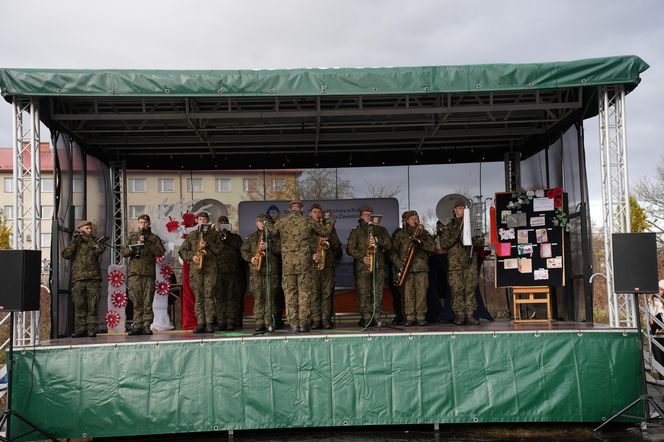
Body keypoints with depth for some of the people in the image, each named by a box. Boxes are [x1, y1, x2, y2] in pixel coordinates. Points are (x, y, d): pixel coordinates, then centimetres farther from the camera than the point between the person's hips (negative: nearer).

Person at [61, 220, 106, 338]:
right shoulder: (74, 242, 15)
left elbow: (100, 249, -7)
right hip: (78, 278, 0)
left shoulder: (93, 240, 14)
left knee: (92, 305, -3)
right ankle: (80, 329, 2)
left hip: (93, 277, 0)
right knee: (79, 305, -2)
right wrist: (74, 241, -6)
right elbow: (66, 254, -1)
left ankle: (91, 328, -1)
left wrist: (87, 239, -8)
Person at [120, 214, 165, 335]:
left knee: (147, 302, -4)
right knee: (137, 302, -1)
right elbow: (123, 251, 12)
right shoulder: (132, 236, 19)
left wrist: (147, 243, -9)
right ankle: (137, 326, 2)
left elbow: (160, 252, -3)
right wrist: (131, 249, -7)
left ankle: (146, 326, -2)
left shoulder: (154, 238, 12)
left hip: (149, 273, -1)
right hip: (134, 272, 1)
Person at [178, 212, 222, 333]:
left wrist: (208, 245, -8)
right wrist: (192, 256, -3)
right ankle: (200, 324, 1)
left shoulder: (214, 234, 14)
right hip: (195, 269, 2)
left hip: (210, 268, -2)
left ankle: (210, 323, -7)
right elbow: (182, 251, 14)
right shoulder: (191, 235, 18)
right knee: (198, 296, -1)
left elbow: (220, 249, 5)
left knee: (209, 296, -8)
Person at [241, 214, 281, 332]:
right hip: (256, 271, 1)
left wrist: (268, 247, -10)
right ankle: (259, 322, -2)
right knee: (258, 298, -3)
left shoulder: (273, 236, 13)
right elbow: (244, 251, 11)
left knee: (270, 297, -3)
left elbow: (280, 249, 2)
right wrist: (250, 258, -6)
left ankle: (269, 322, 1)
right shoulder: (250, 238, 17)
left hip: (271, 270, -1)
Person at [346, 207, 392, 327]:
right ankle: (366, 318, -5)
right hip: (362, 266, -2)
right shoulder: (355, 231, 13)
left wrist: (378, 241, -7)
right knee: (364, 293, -8)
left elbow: (389, 245, 11)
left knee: (378, 293, -3)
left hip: (379, 265, 2)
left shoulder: (380, 230, 19)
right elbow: (350, 248, 4)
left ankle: (377, 317, 0)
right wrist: (362, 257, -9)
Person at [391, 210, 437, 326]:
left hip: (422, 267, 1)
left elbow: (433, 247, 6)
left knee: (421, 293, -5)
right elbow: (393, 252, 8)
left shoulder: (424, 233, 17)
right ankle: (410, 318, -2)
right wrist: (400, 264, -6)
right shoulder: (400, 234, 14)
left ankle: (421, 317, 0)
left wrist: (421, 242, -9)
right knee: (408, 293, -5)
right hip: (407, 268, -1)